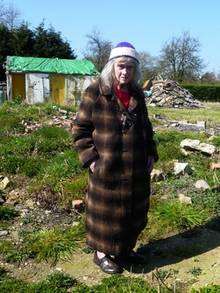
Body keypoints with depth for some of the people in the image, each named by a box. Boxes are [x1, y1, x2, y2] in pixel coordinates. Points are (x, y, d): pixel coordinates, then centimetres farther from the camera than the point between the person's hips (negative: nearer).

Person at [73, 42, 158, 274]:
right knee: (106, 212, 9)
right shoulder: (95, 93, -11)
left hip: (136, 169, 6)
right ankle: (101, 253, 31)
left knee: (134, 211, 17)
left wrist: (151, 154, 8)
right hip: (107, 169, -5)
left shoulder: (137, 94, 5)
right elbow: (80, 129, -8)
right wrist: (90, 159, -15)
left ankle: (125, 249, 39)